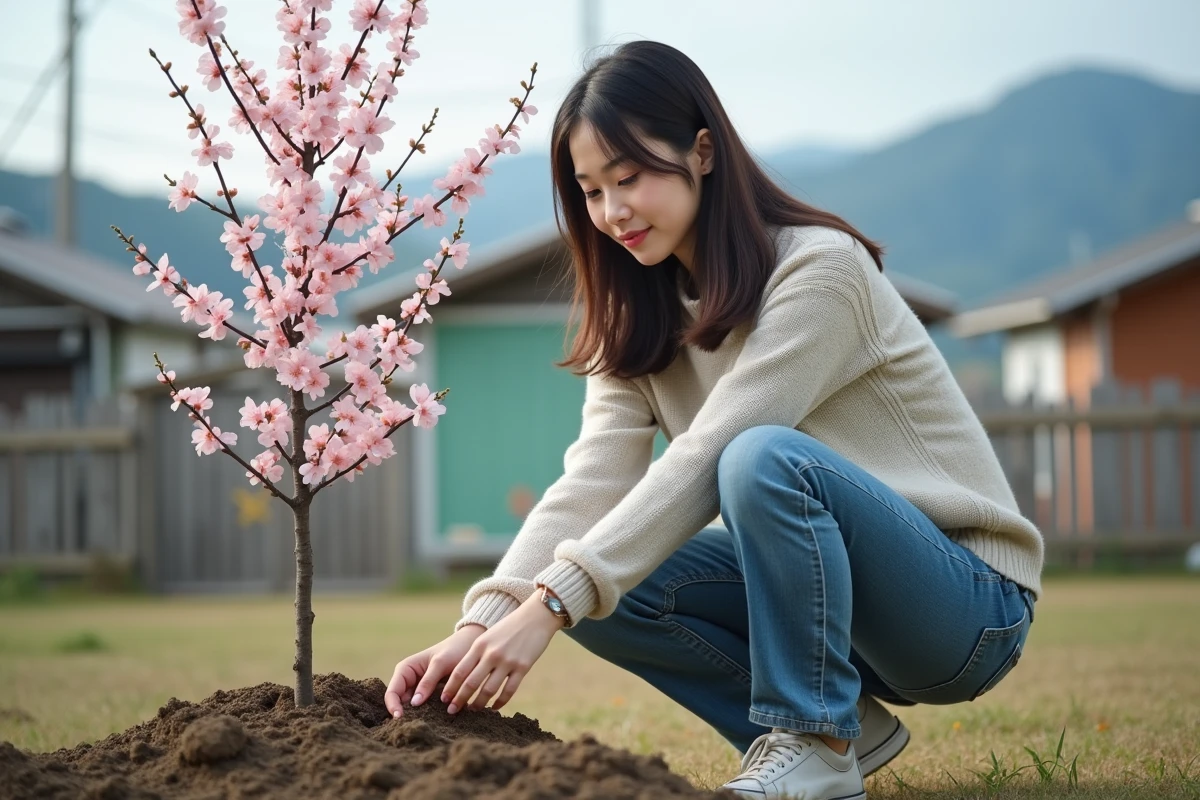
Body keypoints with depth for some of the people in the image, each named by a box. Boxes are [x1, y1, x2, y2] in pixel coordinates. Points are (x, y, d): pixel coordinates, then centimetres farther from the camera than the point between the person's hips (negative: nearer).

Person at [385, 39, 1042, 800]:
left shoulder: (821, 267, -18)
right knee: (603, 583, -12)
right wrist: (481, 623, -27)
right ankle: (844, 725, 0)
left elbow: (707, 458, -29)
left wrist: (550, 604, -35)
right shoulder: (643, 320, 4)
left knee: (764, 457, -33)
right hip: (823, 577, 7)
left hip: (968, 604, -7)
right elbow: (591, 484, -10)